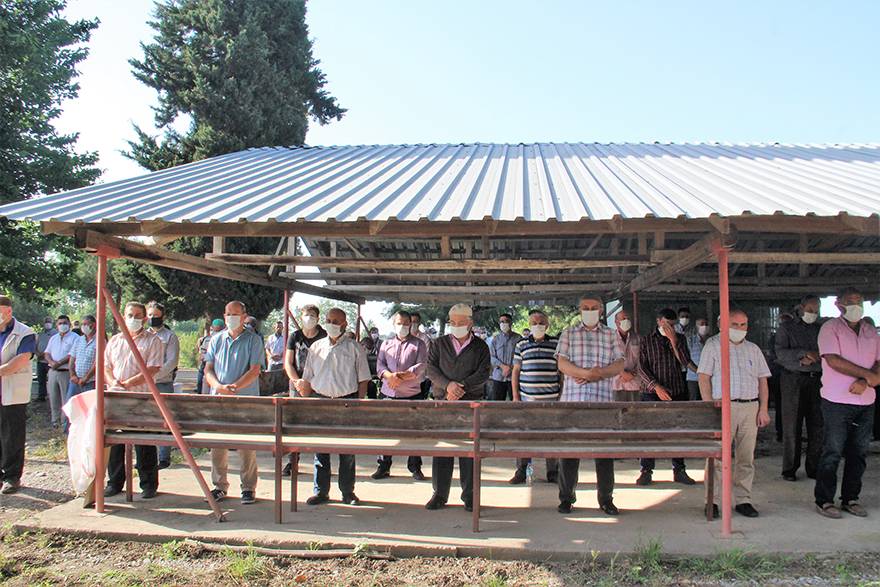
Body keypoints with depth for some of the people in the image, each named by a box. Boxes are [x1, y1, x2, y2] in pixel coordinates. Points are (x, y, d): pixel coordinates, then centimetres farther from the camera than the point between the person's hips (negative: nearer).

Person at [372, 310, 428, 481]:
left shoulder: (419, 344, 5)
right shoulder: (386, 344, 15)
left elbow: (421, 366, -7)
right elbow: (380, 365, 4)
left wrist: (401, 376, -16)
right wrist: (390, 376, -16)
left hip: (412, 395, -2)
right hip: (388, 394, 3)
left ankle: (415, 468, 12)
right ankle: (383, 466, 16)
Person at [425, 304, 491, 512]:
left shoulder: (480, 346, 7)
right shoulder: (439, 344, 10)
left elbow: (484, 373, -4)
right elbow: (431, 369, 1)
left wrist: (461, 387, -15)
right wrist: (448, 385, -16)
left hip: (471, 403, -1)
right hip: (442, 401, 1)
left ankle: (469, 495, 11)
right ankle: (439, 494, 11)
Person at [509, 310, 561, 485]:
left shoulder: (556, 343, 6)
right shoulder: (521, 344, 7)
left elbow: (562, 370, 11)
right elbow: (516, 371, 9)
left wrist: (563, 393, 6)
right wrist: (515, 395, 4)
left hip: (551, 398, 0)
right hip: (527, 397, 0)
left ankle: (553, 472, 17)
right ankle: (521, 471, 11)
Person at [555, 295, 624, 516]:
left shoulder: (611, 335, 13)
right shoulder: (568, 334, 10)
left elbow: (619, 365, 4)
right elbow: (562, 364, -2)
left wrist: (599, 373, -12)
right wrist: (586, 372, -16)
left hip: (603, 401, 1)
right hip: (572, 401, -1)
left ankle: (606, 499, 15)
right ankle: (566, 497, 12)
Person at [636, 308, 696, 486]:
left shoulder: (679, 338, 8)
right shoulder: (647, 340, 3)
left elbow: (685, 362, -5)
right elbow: (642, 368, -3)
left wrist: (674, 341, -14)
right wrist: (657, 386, -14)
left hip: (677, 393, 2)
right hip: (653, 393, -2)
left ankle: (679, 471, 15)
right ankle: (646, 471, 4)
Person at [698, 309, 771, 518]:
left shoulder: (753, 349, 18)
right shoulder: (713, 345, 4)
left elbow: (762, 381, 16)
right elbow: (704, 377, -2)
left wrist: (763, 409, 5)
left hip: (750, 408, 4)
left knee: (746, 458, 5)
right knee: (718, 456, -5)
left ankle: (743, 500, 13)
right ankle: (711, 501, 0)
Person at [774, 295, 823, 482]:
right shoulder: (786, 328, 7)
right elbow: (781, 353, -6)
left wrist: (808, 361, -12)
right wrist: (805, 353, -17)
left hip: (817, 380, 3)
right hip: (793, 380, -3)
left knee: (817, 425, 1)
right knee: (792, 426, -1)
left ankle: (813, 467, 12)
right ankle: (789, 469, 6)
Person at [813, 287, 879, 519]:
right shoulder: (830, 328, -4)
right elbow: (834, 361, -15)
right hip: (837, 401, -5)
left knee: (859, 453, 9)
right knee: (832, 453, -2)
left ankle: (850, 498, 20)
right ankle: (824, 501, 5)